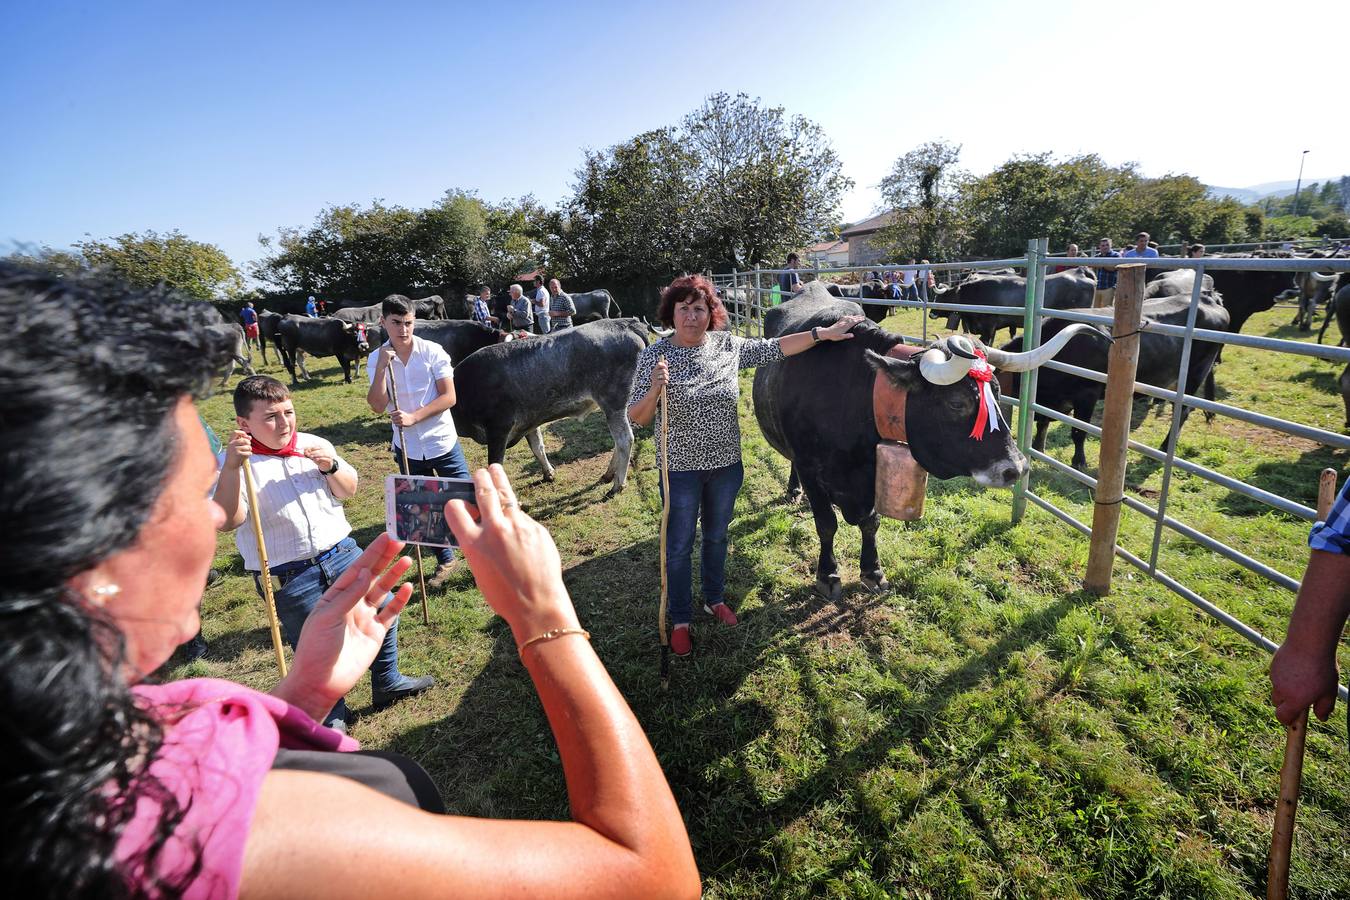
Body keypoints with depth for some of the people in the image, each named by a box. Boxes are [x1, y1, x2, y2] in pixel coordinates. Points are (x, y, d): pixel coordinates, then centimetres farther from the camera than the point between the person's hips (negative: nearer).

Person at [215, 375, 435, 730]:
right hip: (290, 580, -5)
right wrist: (232, 467, -35)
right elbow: (228, 520, -23)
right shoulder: (234, 461, -10)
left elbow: (348, 490, 8)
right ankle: (331, 717, 35)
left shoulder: (313, 445, 4)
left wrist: (331, 467, -12)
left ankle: (387, 683, 41)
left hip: (341, 553, 5)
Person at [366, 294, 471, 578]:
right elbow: (378, 406, -10)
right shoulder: (376, 359, -1)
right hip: (407, 449, 3)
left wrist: (413, 417, -21)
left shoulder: (433, 352, -9)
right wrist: (381, 368, -20)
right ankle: (445, 561, 34)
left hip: (443, 443, -3)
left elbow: (449, 397, -12)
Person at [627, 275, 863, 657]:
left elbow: (776, 348, 3)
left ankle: (715, 600, 45)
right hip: (680, 469, -3)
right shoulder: (654, 356, -12)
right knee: (679, 546, 10)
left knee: (717, 537, 21)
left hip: (726, 464, 3)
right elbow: (636, 418, -12)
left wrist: (823, 333, -4)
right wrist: (654, 391, -32)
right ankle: (680, 620, 30)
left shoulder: (729, 345, -3)